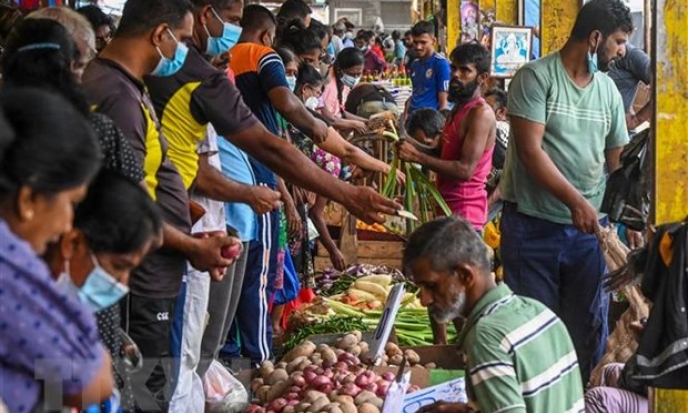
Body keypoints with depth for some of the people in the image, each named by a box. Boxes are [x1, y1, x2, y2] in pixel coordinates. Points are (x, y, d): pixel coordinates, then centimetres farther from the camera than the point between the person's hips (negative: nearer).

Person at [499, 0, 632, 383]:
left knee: (589, 325, 7)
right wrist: (576, 201, -23)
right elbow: (530, 150, -16)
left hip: (589, 228, 5)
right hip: (533, 226, -5)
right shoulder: (536, 77, -9)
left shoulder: (609, 90, 9)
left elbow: (618, 161, 12)